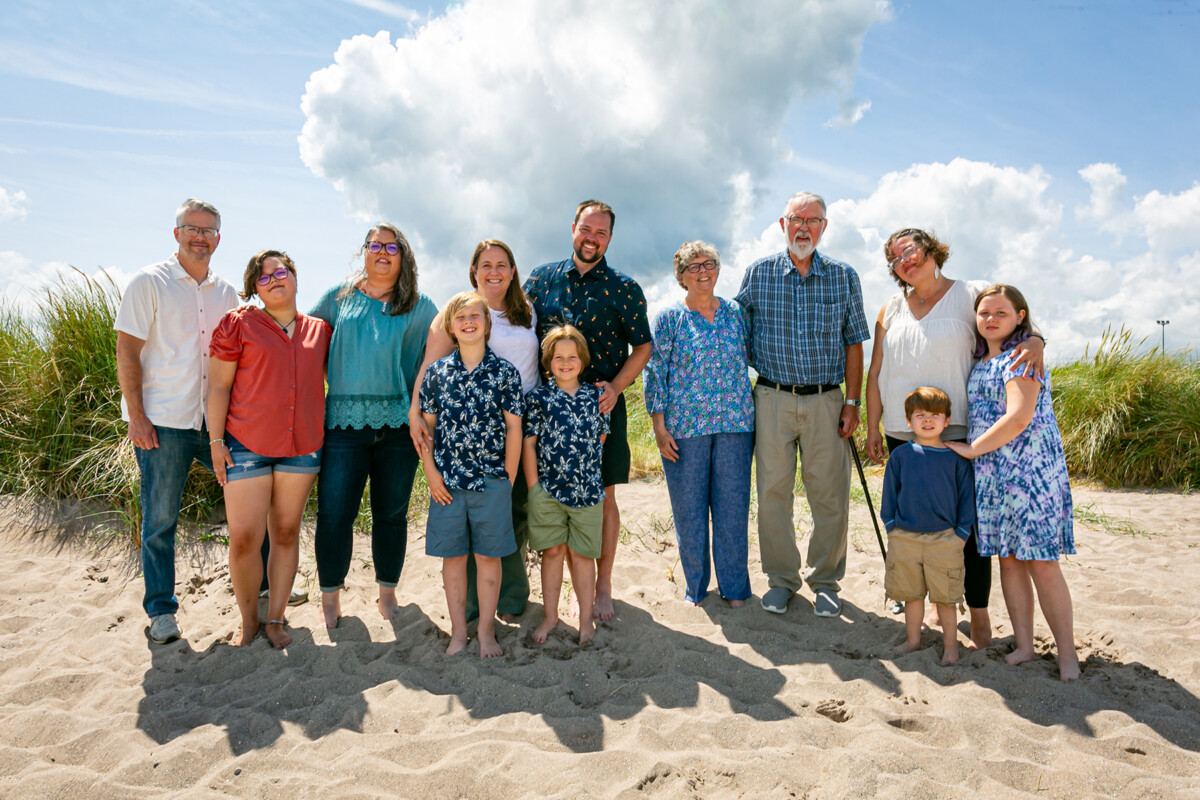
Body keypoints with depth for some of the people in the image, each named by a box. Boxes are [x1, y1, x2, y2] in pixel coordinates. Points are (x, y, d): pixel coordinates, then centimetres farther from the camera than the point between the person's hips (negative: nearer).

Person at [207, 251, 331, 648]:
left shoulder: (319, 330, 11)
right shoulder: (238, 324, 3)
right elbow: (218, 386, 1)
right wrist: (216, 441, -5)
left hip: (302, 447, 3)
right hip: (246, 446, -2)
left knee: (286, 534, 9)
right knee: (244, 539, -5)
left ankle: (276, 620, 22)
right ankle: (248, 621, 16)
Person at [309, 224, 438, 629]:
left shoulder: (420, 308, 10)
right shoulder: (338, 297, 11)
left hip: (398, 422, 0)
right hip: (344, 419, 0)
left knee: (392, 513, 8)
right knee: (334, 512, -2)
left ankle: (387, 593, 24)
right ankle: (330, 597, 15)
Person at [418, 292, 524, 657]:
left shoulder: (505, 371, -1)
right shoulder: (436, 372, 4)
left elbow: (513, 428, 0)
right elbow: (427, 424, 7)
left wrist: (509, 479, -2)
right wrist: (431, 473, -1)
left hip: (491, 480, -1)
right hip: (447, 480, 2)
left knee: (488, 556, 7)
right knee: (452, 556, 9)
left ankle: (486, 631, 21)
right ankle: (458, 630, 23)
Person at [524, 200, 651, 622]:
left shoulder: (624, 288, 3)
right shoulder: (541, 279, 7)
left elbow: (642, 346, 4)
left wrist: (615, 386, -11)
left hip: (603, 403, -1)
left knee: (603, 498, 5)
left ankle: (603, 587, 20)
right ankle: (577, 587, 19)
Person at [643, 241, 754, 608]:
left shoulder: (735, 312, 10)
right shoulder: (669, 318, 1)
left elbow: (751, 359, 15)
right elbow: (654, 372, -1)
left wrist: (753, 419, 10)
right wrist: (659, 427, -7)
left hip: (735, 425, 2)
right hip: (684, 426, -2)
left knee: (733, 505, 5)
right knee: (688, 508, 6)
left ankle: (734, 585, 20)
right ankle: (695, 584, 22)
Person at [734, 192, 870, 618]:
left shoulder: (844, 277, 7)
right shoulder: (757, 274, 5)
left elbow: (854, 343, 9)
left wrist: (852, 402, 2)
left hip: (826, 401, 0)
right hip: (772, 398, 0)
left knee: (829, 495, 1)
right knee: (773, 491, 3)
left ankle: (825, 581, 19)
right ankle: (781, 579, 19)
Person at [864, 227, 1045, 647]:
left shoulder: (972, 295, 2)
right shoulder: (891, 310, 14)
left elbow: (1018, 325, -1)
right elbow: (876, 372, 14)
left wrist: (1034, 342, -25)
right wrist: (873, 427, 11)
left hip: (957, 435, -4)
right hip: (902, 436, 4)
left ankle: (979, 615, 13)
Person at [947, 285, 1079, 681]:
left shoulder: (1022, 357, -9)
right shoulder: (981, 362, 16)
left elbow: (1019, 418, -18)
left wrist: (972, 449, -11)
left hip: (1031, 472, -8)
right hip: (990, 477, 8)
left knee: (1042, 563, -5)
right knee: (1008, 559, 9)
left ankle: (1067, 654, 6)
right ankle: (1024, 645, 18)